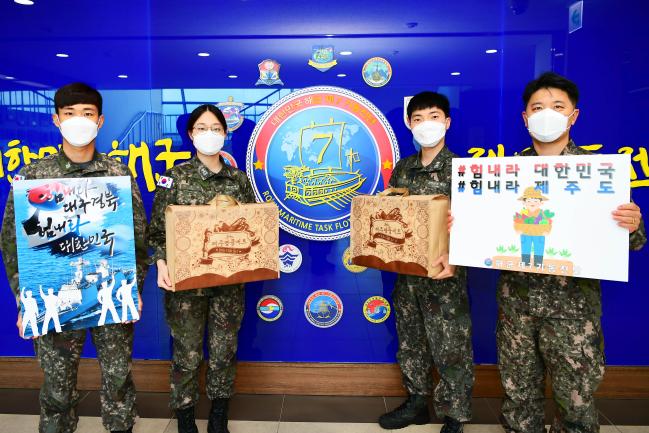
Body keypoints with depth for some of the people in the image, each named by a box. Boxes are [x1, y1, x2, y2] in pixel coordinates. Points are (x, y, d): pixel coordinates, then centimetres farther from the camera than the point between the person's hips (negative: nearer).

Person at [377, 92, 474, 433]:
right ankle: (416, 401, 37)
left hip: (444, 275, -5)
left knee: (450, 349, 5)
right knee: (410, 340, 18)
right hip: (406, 272, 6)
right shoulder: (402, 169, 8)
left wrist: (455, 258, -30)